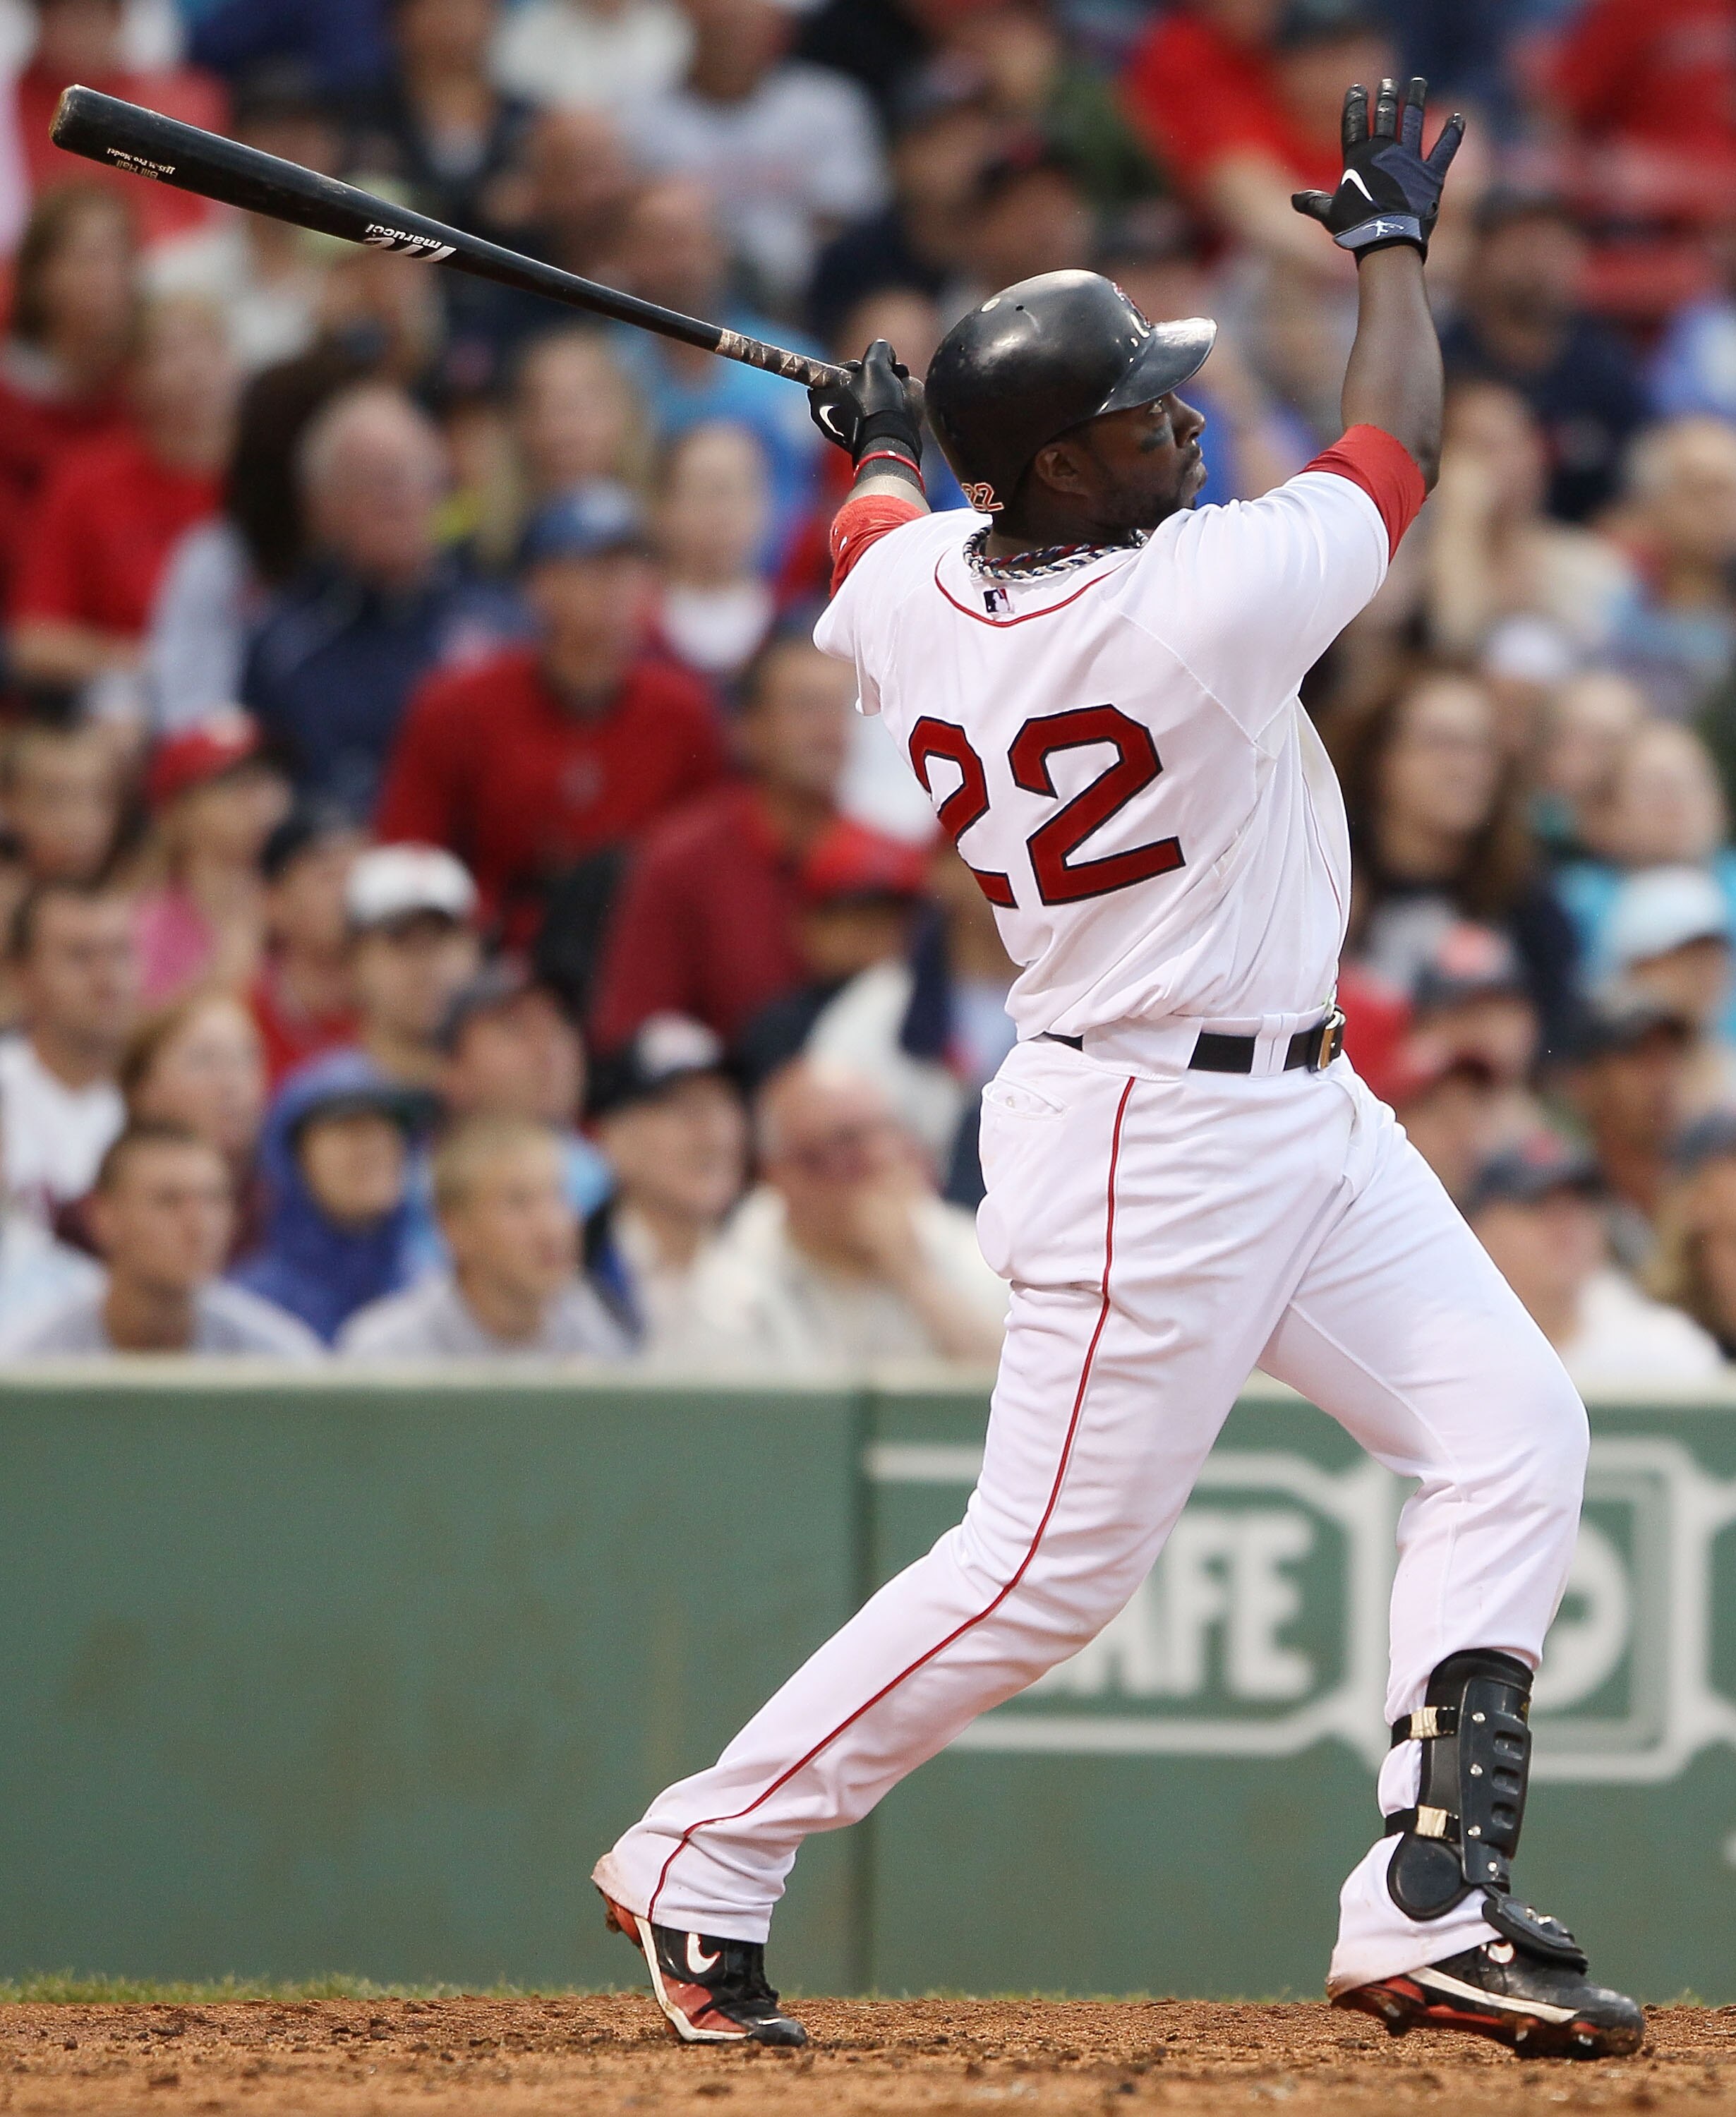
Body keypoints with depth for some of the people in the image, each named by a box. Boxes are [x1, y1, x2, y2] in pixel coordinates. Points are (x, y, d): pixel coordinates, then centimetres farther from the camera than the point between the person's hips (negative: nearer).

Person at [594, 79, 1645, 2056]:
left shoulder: (911, 592, -3)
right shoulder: (1204, 600, -24)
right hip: (1152, 1146, -10)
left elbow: (880, 515, 24)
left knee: (1511, 1433, 6)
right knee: (1047, 1569, -3)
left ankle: (1428, 1908, 1)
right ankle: (699, 1861, 10)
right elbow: (1400, 443, -6)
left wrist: (868, 439, 45)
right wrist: (1388, 234, 10)